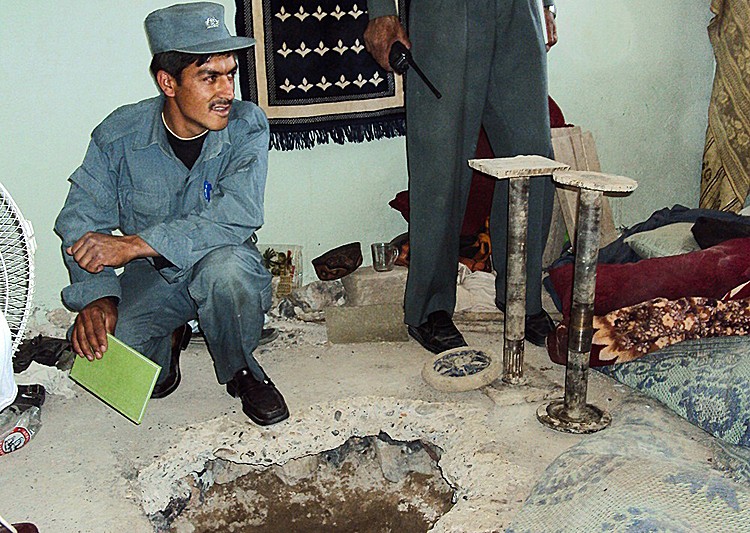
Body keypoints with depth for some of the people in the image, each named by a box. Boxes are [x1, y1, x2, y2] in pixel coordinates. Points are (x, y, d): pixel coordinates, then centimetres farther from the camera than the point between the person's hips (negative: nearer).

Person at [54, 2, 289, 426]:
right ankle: (165, 347, 15)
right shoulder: (119, 134, -12)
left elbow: (238, 215, -31)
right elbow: (80, 220, -7)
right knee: (108, 354, -23)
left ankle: (241, 370, -6)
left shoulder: (247, 126, -17)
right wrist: (97, 297, -24)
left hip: (226, 267, -1)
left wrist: (134, 244, -35)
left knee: (223, 265, -37)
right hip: (151, 278, 2)